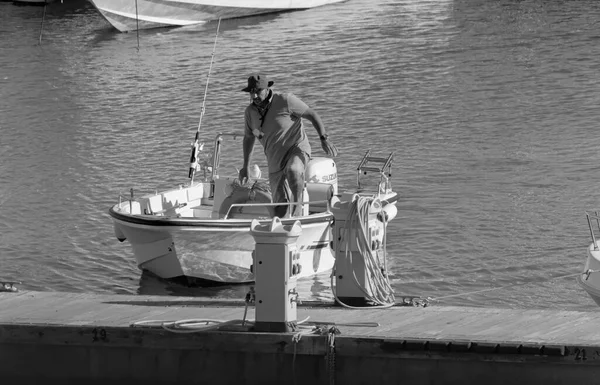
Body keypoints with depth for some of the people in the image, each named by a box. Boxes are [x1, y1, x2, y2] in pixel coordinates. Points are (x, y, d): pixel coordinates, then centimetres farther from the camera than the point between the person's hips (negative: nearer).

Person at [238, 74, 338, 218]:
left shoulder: (285, 100, -15)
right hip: (275, 161, 5)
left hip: (297, 148, -5)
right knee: (280, 206, 2)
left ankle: (298, 204, -20)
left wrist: (324, 139, -21)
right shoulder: (250, 112, 2)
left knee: (293, 171, -40)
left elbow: (312, 115, -10)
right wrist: (245, 166, 19)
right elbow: (249, 137, 19)